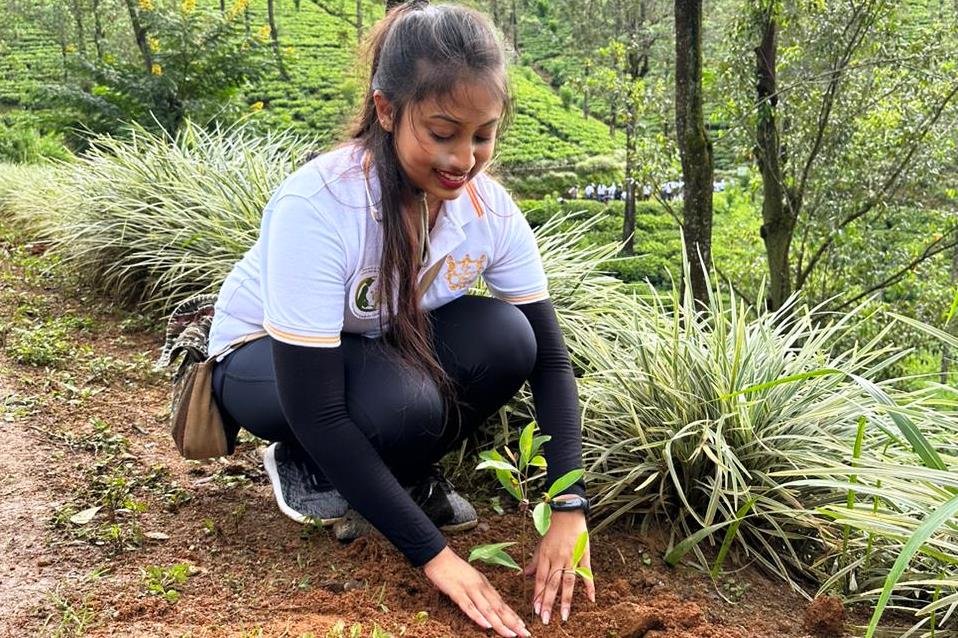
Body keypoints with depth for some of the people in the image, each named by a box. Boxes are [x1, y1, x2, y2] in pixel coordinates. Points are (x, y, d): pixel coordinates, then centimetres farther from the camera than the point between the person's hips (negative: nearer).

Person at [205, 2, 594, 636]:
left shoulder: (491, 208, -19)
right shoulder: (317, 205, -35)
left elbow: (548, 358, -14)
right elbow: (315, 411, -35)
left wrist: (570, 510, -26)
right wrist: (435, 554, -35)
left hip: (386, 348, 5)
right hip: (264, 358, -4)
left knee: (504, 338, -25)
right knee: (405, 402, -35)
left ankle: (409, 474, 1)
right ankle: (302, 467, -2)